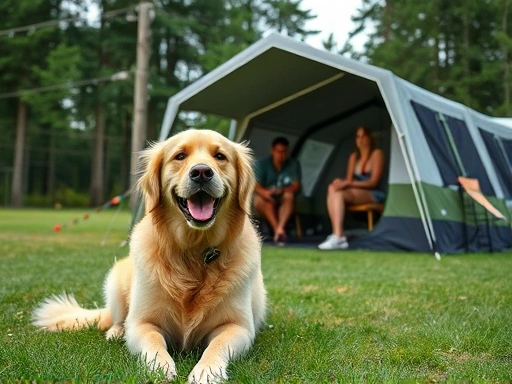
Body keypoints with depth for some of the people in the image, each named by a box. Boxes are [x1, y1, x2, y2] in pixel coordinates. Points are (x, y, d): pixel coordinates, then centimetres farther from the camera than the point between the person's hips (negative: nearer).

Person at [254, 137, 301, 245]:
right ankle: (278, 230, -47)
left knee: (289, 195, -33)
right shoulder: (262, 163, -6)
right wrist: (265, 193, -39)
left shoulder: (293, 164, -3)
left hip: (283, 203, 1)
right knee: (259, 199, -34)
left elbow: (296, 187, -10)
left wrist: (282, 190, -31)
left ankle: (279, 229, -48)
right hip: (266, 200, 0)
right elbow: (256, 186, -15)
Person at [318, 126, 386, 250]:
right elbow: (349, 180, 12)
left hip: (373, 195, -6)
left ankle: (338, 237, -39)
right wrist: (342, 183, -14)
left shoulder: (377, 154, -3)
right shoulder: (354, 157, 15)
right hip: (357, 193, 6)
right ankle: (338, 234, -33)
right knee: (332, 189, -24)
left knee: (339, 193, -31)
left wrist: (349, 184, -22)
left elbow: (373, 182, -11)